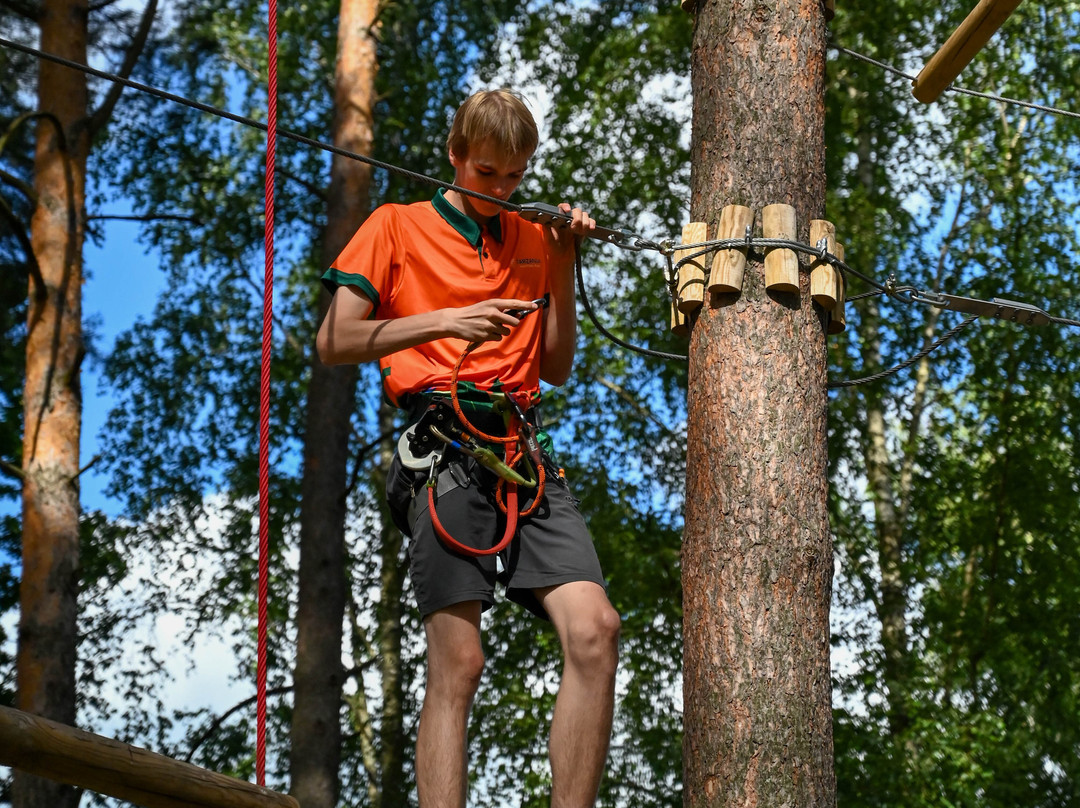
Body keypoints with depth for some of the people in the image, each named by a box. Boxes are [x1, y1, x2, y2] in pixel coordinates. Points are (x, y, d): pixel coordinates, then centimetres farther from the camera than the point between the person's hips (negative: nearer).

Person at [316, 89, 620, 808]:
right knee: (457, 664, -12)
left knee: (595, 630, -17)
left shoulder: (533, 239, 23)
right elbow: (334, 343, 4)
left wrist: (563, 263, 11)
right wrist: (442, 322, -7)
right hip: (443, 449, -4)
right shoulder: (398, 226, 12)